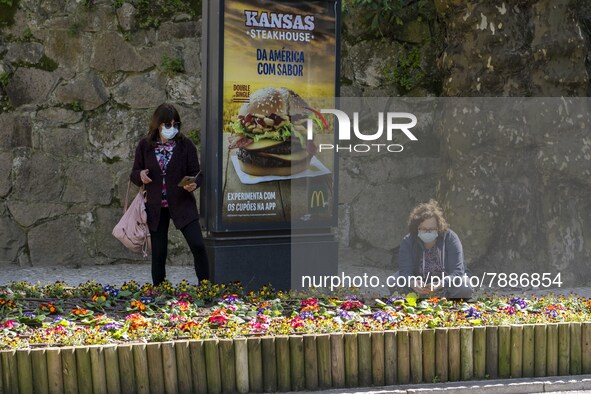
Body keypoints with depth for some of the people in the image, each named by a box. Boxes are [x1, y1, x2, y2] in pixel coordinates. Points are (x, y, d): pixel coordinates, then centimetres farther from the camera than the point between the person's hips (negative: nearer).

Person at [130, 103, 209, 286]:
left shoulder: (185, 145, -2)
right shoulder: (145, 145, 2)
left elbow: (196, 173, 1)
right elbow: (134, 174, 10)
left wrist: (194, 183, -22)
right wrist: (140, 175, -14)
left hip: (182, 204, -1)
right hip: (156, 207, 1)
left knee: (198, 246, -13)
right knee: (158, 253, 6)